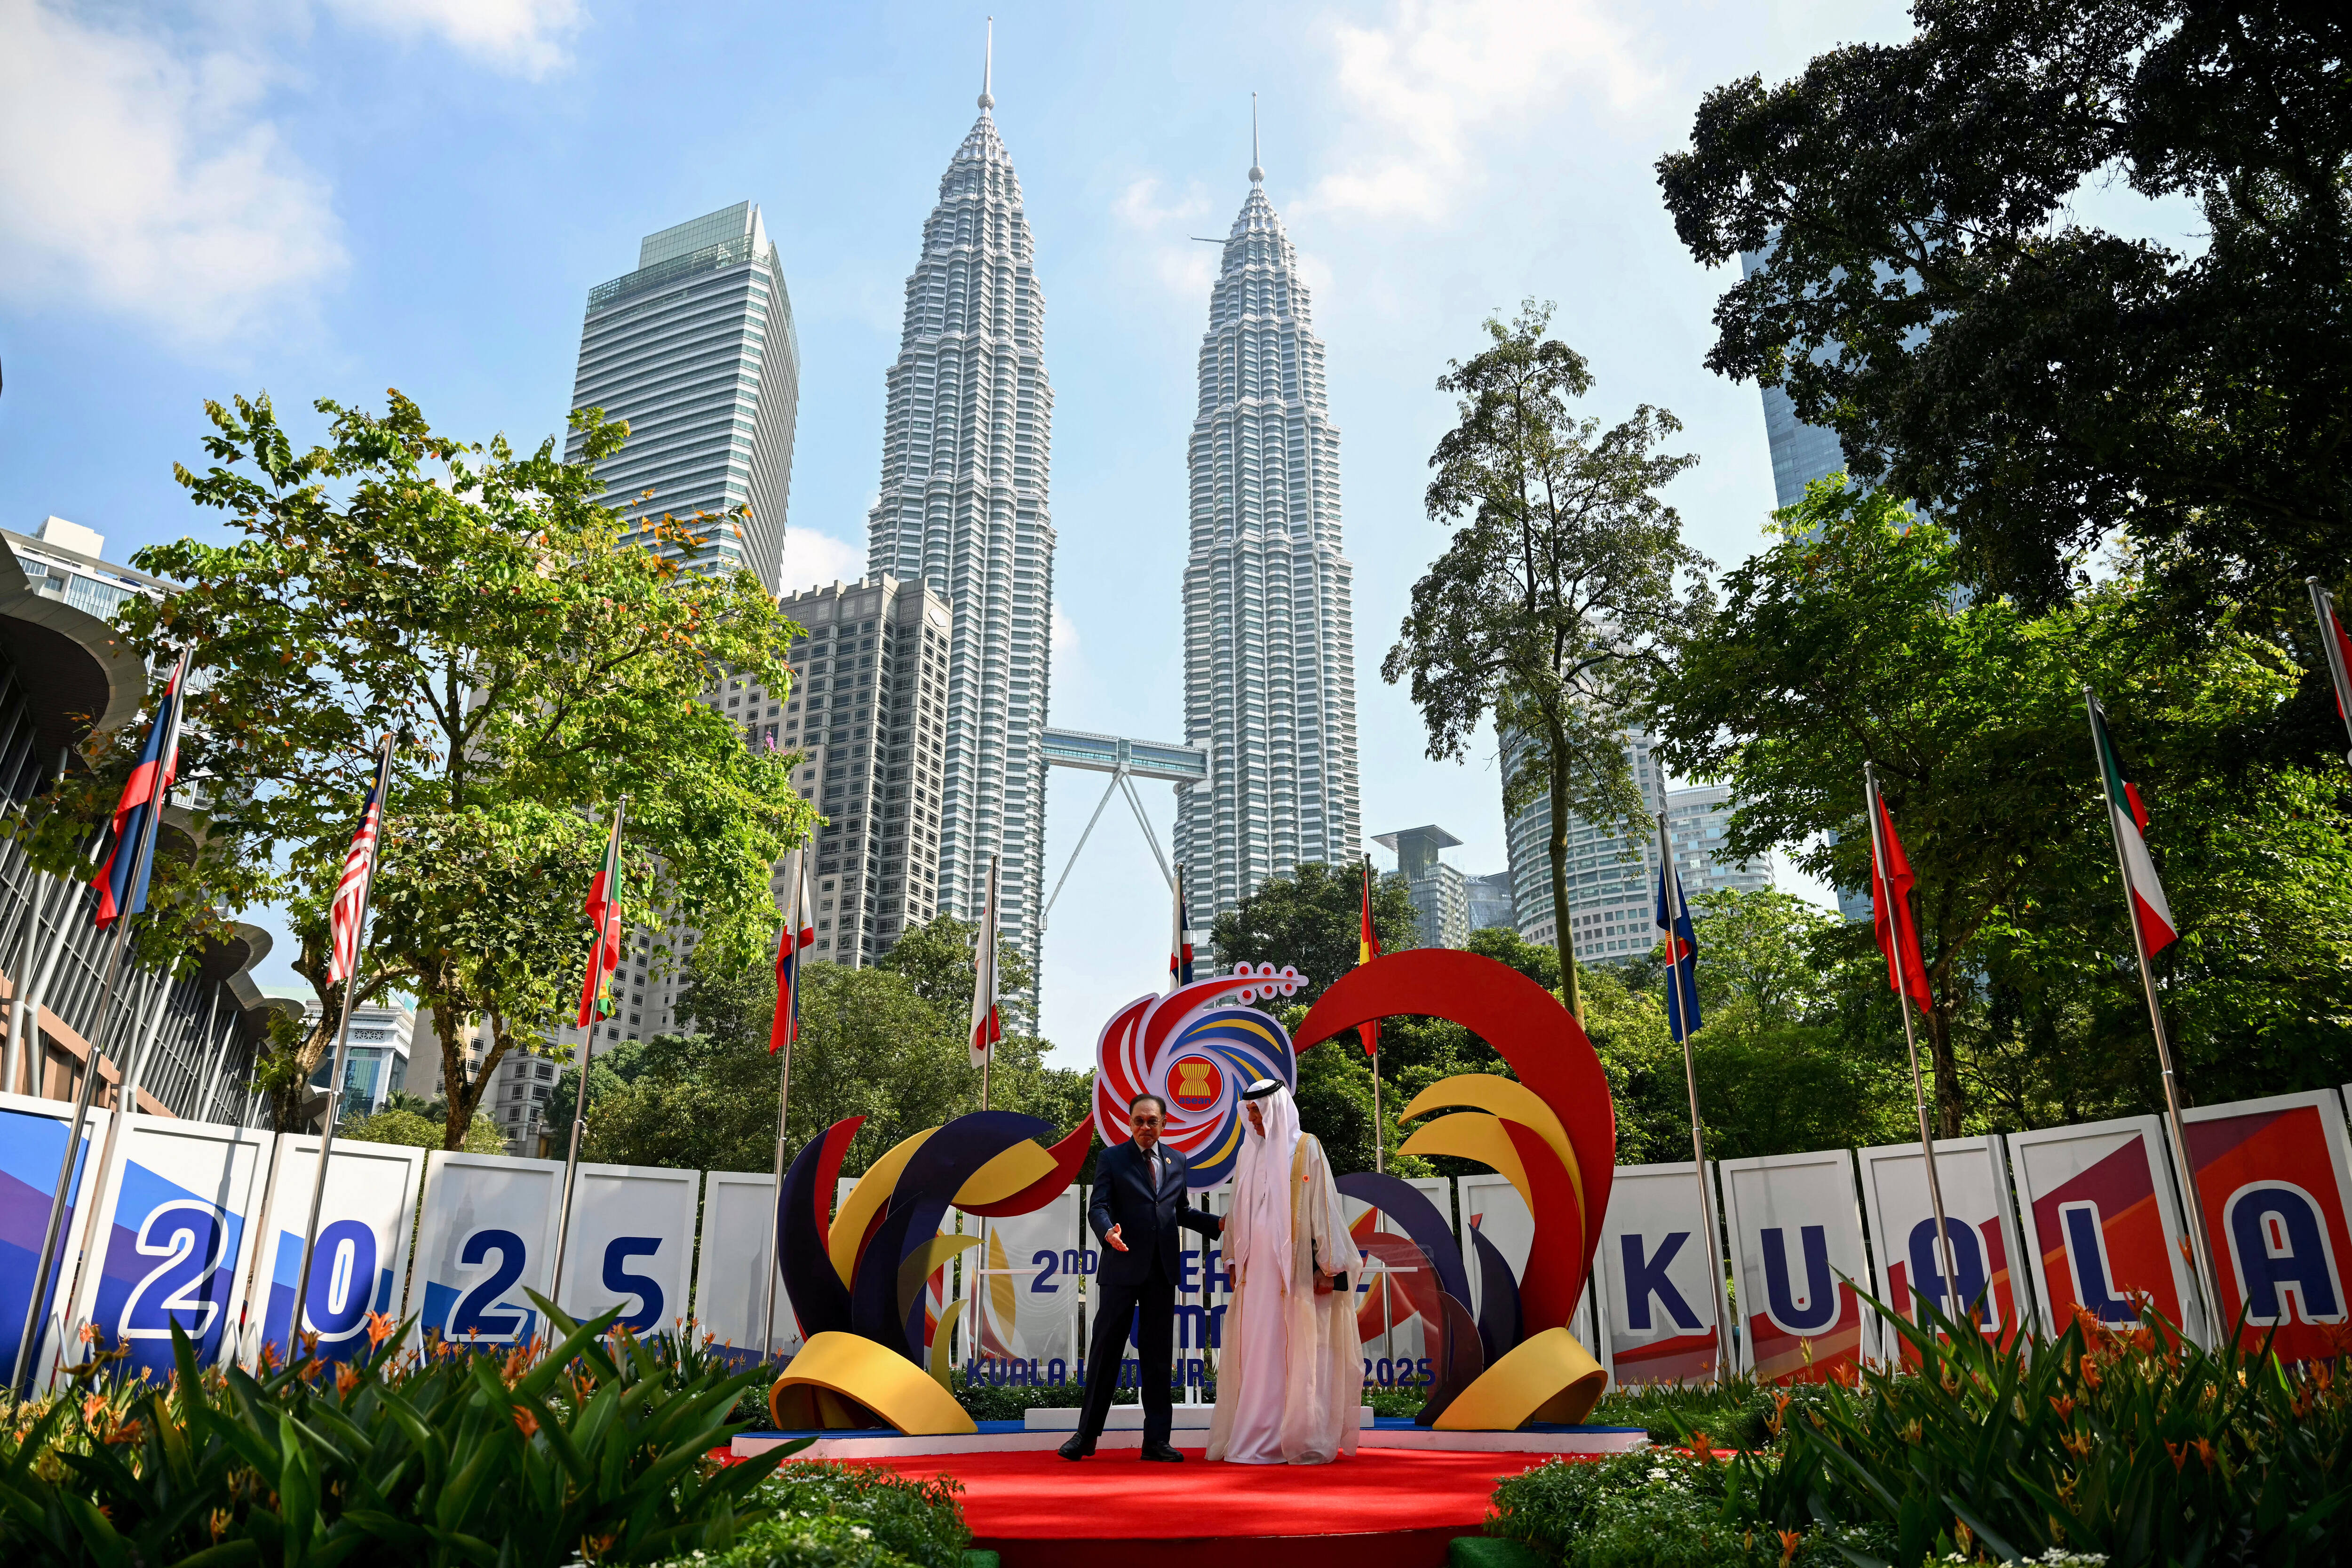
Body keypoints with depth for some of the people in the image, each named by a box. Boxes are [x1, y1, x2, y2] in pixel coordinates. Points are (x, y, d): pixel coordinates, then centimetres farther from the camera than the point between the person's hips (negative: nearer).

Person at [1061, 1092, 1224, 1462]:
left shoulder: (1177, 1161, 14)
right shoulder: (1112, 1159, 2)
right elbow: (1098, 1207, -7)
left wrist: (1218, 1223, 7)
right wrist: (1108, 1231, -28)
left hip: (1162, 1269, 4)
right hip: (1122, 1267, -3)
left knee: (1158, 1354, 6)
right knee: (1106, 1348, 1)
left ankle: (1156, 1439, 12)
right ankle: (1086, 1435, 11)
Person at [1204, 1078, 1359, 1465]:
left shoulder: (1306, 1149, -2)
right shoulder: (1249, 1152, 14)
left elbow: (1323, 1206, -6)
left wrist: (1327, 1266, -10)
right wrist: (1233, 1258, 15)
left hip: (1297, 1268, -5)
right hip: (1257, 1268, 5)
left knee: (1302, 1354, -3)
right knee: (1257, 1353, 3)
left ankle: (1305, 1441, 4)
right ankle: (1259, 1438, 8)